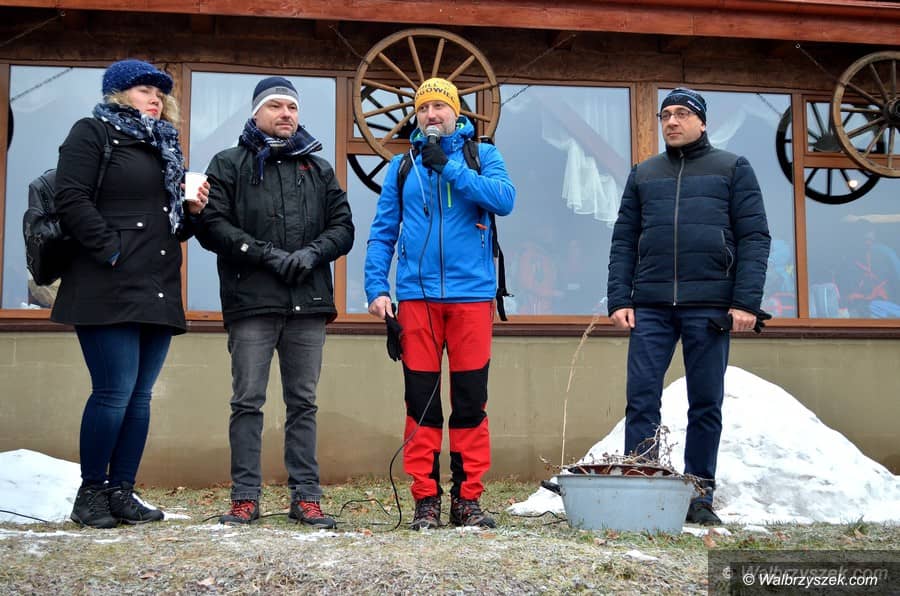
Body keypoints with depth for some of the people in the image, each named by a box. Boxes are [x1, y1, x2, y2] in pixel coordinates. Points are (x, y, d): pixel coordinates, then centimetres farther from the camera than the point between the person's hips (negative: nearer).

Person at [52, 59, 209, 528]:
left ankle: (122, 493, 12)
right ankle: (90, 493, 4)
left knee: (140, 396, 5)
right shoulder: (92, 133, 3)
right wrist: (112, 252, -14)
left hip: (158, 292, 7)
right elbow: (72, 199, -9)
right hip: (110, 290, -7)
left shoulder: (165, 147, 25)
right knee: (115, 392, -9)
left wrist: (192, 211, 7)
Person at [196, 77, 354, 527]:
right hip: (251, 303, -2)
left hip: (308, 304, 3)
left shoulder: (319, 168, 19)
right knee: (248, 402, -1)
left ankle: (306, 497, 9)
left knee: (303, 403, 5)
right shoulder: (230, 164, 9)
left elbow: (343, 227, 13)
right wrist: (268, 254, -12)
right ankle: (245, 498, 6)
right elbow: (212, 226, -2)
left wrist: (313, 253, -7)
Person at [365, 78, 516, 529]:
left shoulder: (482, 155, 10)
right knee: (420, 403, 1)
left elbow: (505, 200, -9)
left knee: (471, 403, 2)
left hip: (471, 295, -1)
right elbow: (382, 233, 11)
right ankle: (425, 500, 8)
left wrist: (448, 167, -12)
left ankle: (467, 499, 10)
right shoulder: (401, 166, 14)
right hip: (417, 296, 1)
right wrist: (376, 288, -1)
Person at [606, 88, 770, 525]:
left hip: (709, 305, -2)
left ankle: (700, 497, 11)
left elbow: (754, 237, 2)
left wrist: (746, 301, -9)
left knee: (706, 404, 3)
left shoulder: (733, 169, 10)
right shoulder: (643, 174, 18)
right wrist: (619, 299, 0)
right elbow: (623, 241, 13)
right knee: (641, 399, -4)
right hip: (650, 306, 2)